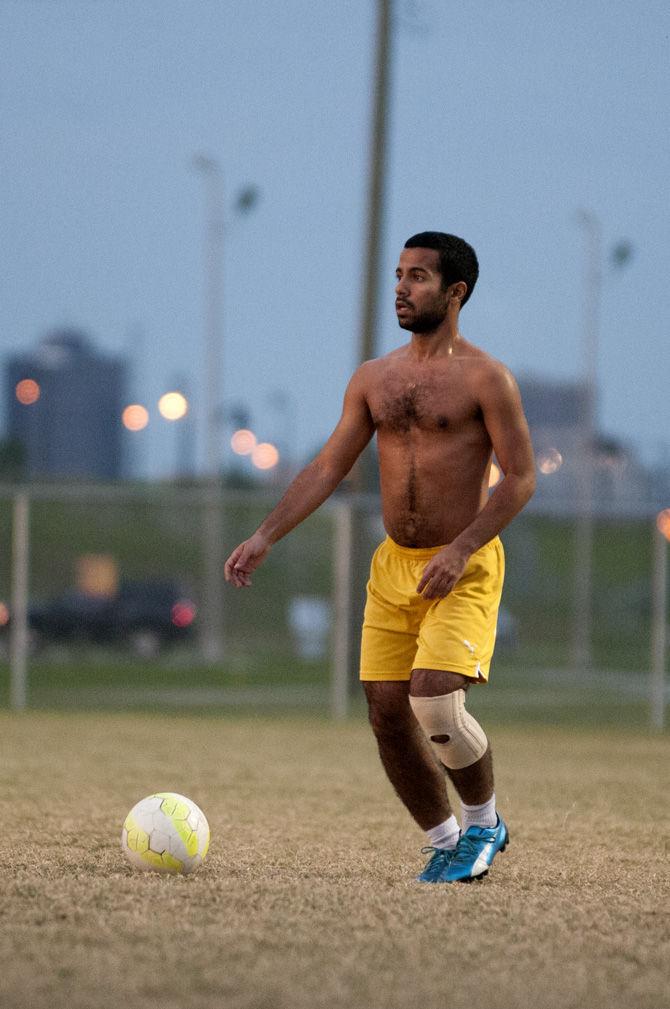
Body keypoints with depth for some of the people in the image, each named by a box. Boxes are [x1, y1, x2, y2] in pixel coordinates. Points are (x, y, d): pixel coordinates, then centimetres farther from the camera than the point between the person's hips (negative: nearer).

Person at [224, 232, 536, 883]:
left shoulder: (484, 378, -7)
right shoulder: (374, 378, 9)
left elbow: (521, 478, -10)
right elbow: (327, 468, 11)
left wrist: (460, 550, -20)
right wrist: (266, 536, 0)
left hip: (465, 568, -6)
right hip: (393, 564, 6)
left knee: (434, 701, -21)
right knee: (387, 712, 0)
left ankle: (485, 822, 3)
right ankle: (445, 843, 17)